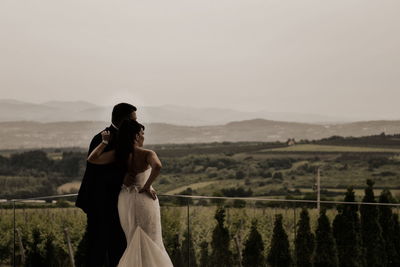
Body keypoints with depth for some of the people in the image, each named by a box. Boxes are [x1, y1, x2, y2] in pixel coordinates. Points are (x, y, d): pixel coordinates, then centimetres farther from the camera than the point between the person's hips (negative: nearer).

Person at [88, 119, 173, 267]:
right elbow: (157, 167, -33)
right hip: (145, 199, -4)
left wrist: (104, 142, -1)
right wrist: (147, 186, -21)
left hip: (126, 200, 4)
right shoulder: (147, 154, -13)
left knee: (133, 242, 17)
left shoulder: (118, 155, -4)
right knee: (151, 241, 9)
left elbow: (91, 159, -8)